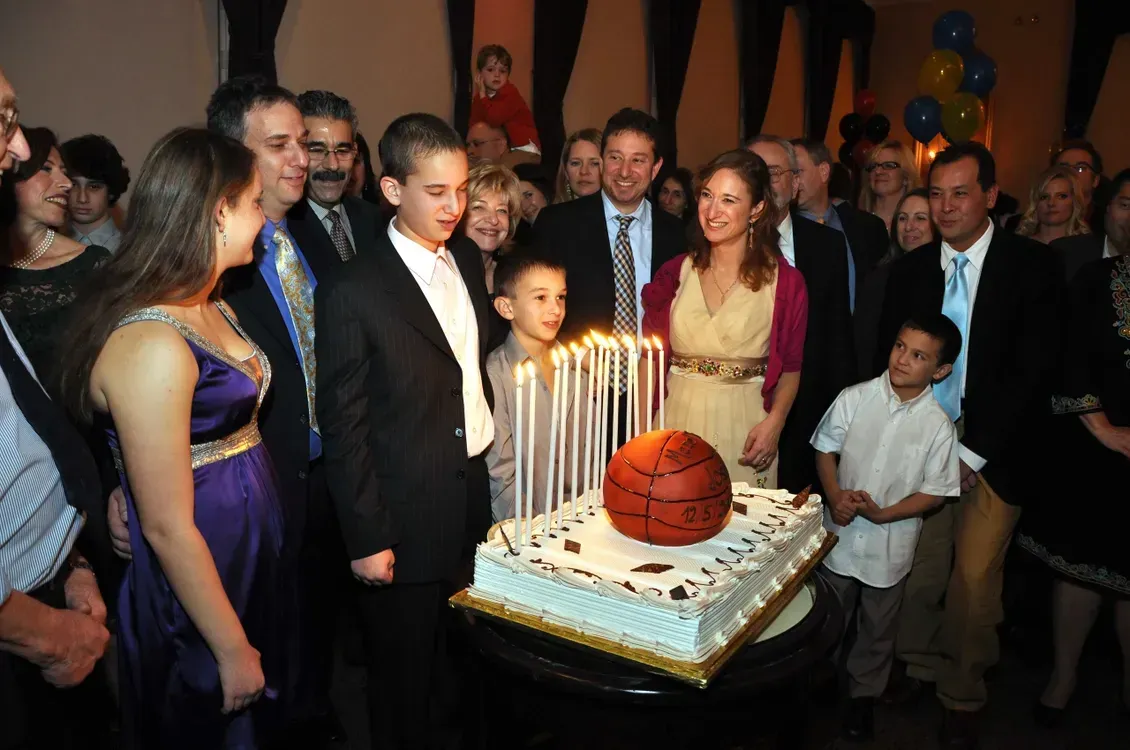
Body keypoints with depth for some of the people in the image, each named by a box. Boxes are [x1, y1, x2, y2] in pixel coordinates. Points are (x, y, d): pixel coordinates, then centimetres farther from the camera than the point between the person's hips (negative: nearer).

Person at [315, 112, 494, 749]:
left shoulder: (468, 258, 5)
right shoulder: (352, 293, -15)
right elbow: (344, 428, -12)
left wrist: (494, 460, 10)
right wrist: (367, 539, -11)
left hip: (478, 499, 5)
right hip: (409, 522, -5)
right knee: (407, 685, 14)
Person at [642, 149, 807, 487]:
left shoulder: (786, 282, -2)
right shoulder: (674, 273, 3)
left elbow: (790, 369, 5)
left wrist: (774, 422, -11)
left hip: (745, 428, -1)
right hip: (675, 422, 2)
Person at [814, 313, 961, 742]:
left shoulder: (938, 425, -12)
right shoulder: (854, 398, -10)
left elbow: (935, 491, -8)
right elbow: (825, 448, -1)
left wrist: (883, 514, -19)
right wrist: (835, 496, -16)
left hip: (890, 544, -1)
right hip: (840, 534, 1)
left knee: (877, 629, 19)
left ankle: (863, 696, 42)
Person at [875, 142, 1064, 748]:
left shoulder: (1033, 265, -5)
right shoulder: (909, 269, 4)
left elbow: (1034, 369, -9)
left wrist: (973, 451, -11)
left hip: (992, 453, -2)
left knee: (975, 579, 1)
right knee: (918, 572, 5)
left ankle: (962, 696, 22)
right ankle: (918, 666, 28)